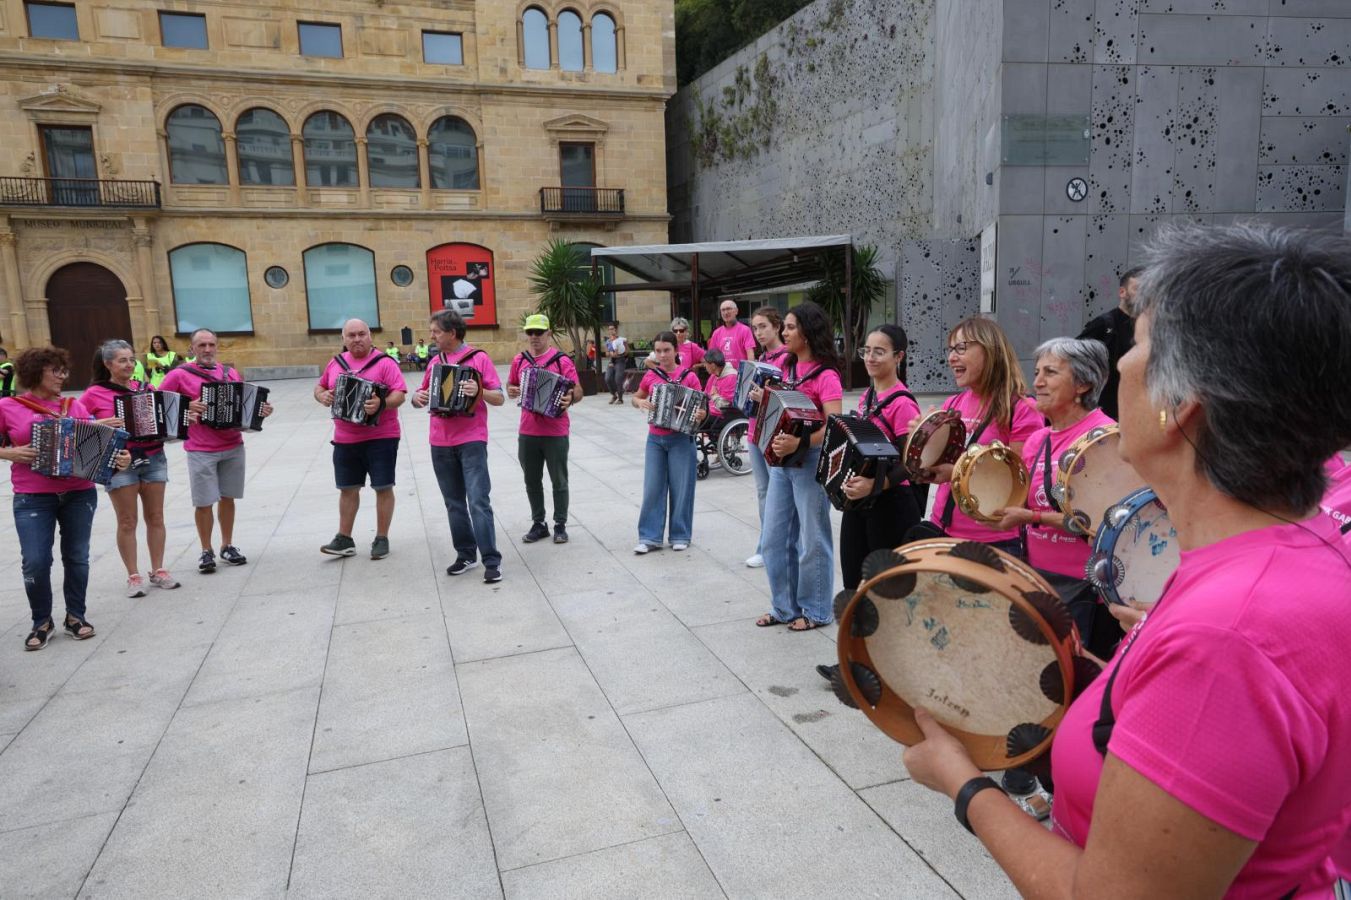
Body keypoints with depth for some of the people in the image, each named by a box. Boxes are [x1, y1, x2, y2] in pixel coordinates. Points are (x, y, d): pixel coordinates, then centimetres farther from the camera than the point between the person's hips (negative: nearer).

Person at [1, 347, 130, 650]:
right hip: (32, 499, -2)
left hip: (80, 495, 2)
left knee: (77, 557, 8)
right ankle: (42, 621, 14)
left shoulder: (75, 406, 7)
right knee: (35, 561, -6)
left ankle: (75, 616, 24)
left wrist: (119, 458, -13)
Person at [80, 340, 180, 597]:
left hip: (153, 458, 3)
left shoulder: (146, 389, 7)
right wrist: (99, 424, -18)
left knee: (155, 517, 8)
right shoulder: (94, 394, -3)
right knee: (127, 522, 1)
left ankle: (158, 571, 18)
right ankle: (134, 576, 11)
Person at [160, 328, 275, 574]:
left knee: (227, 498, 12)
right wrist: (184, 409, -17)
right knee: (204, 503, 1)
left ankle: (228, 546, 25)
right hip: (201, 451, -3)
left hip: (233, 447, 4)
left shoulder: (230, 373, 9)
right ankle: (206, 551, 15)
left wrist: (262, 410, -4)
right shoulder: (180, 374, -3)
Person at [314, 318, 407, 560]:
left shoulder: (384, 362, -9)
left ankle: (382, 539, 13)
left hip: (381, 436, -5)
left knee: (383, 487, 2)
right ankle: (344, 539, 21)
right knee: (348, 488, 12)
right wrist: (323, 396, -2)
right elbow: (319, 387, 20)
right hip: (345, 439, 5)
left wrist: (382, 404, -33)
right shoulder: (336, 363, 9)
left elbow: (400, 394, -15)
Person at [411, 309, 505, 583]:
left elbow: (500, 398, -6)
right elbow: (420, 394, 20)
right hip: (440, 444, 6)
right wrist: (418, 398, -3)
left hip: (471, 440, -6)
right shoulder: (435, 362, 11)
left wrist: (479, 391, -26)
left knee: (479, 501, -10)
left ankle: (492, 560, -6)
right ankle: (466, 555, 21)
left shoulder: (478, 358, -4)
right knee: (454, 502, 11)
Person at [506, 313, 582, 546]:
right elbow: (510, 386, 18)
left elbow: (578, 391, -9)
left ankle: (560, 526, 19)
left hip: (555, 433, -4)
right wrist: (511, 392, -4)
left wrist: (571, 399, -30)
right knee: (532, 481, 13)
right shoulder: (519, 360, 6)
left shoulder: (562, 360, -8)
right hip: (527, 433, 4)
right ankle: (538, 524, 26)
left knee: (559, 481, 6)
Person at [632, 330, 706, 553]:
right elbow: (635, 398, 19)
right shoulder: (650, 376, 4)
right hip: (655, 439, 3)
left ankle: (680, 536, 15)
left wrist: (700, 415, -26)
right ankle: (650, 537, 10)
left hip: (681, 439, -3)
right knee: (653, 488, 3)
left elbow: (701, 405, -4)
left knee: (680, 488, 3)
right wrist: (641, 402, -3)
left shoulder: (688, 376, -6)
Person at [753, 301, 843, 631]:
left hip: (810, 459, -8)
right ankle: (785, 607, 25)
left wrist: (799, 443, -35)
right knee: (774, 538, 11)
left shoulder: (825, 375, -13)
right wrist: (763, 400, 4)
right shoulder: (787, 366, 10)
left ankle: (816, 610, 20)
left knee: (812, 539, 4)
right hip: (781, 458, 8)